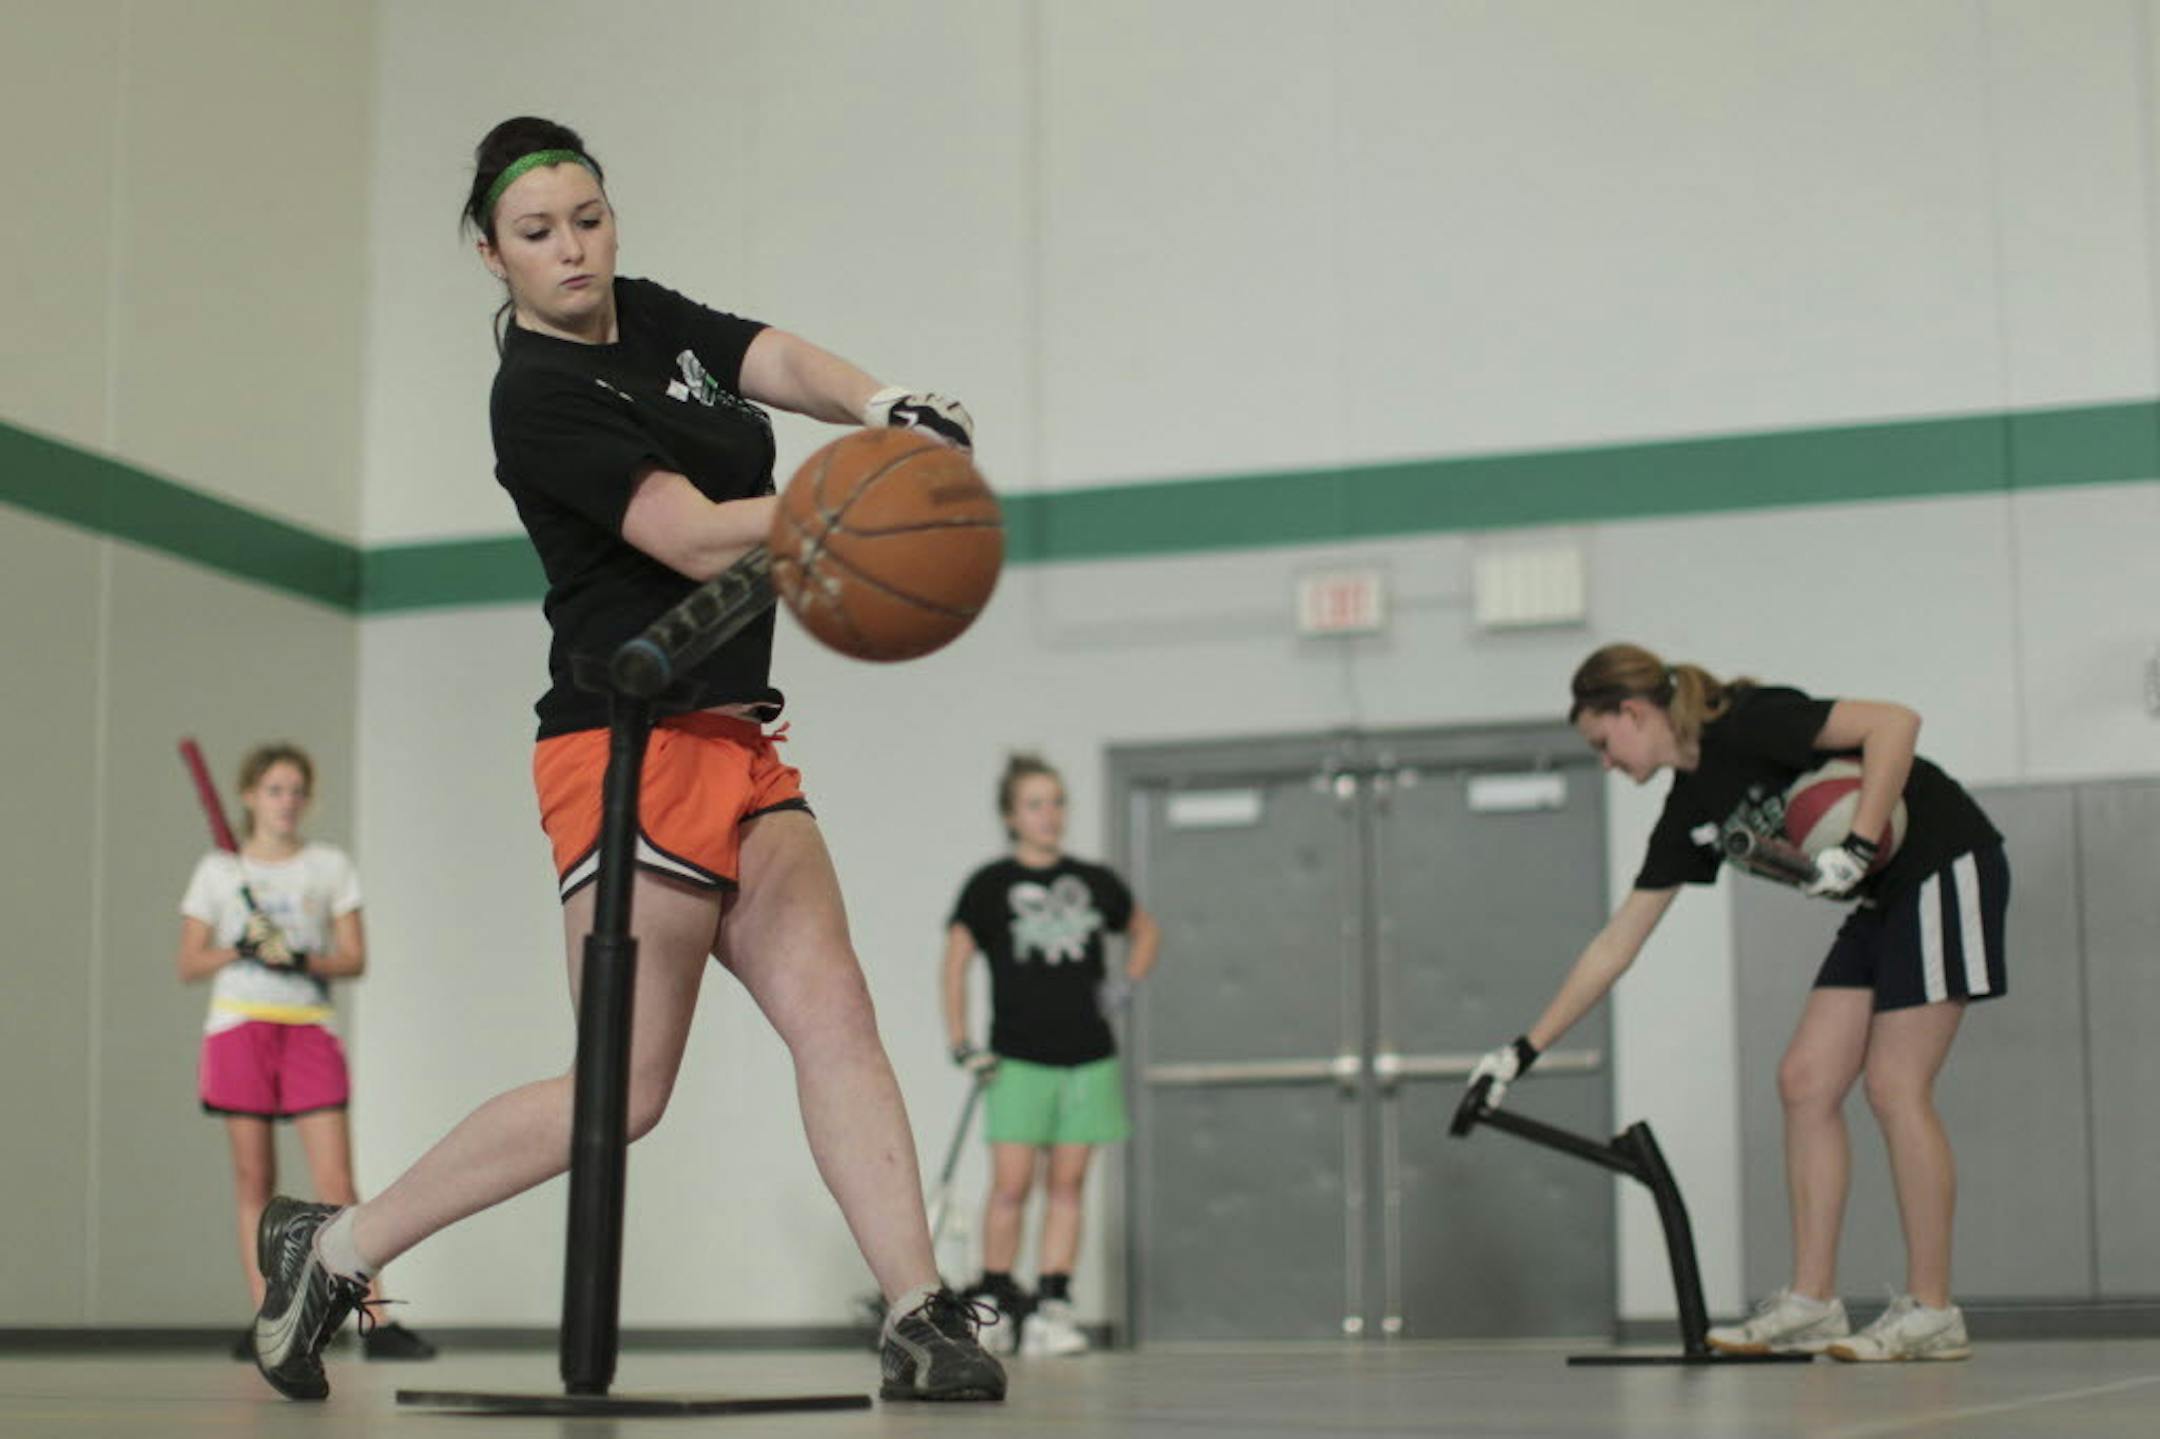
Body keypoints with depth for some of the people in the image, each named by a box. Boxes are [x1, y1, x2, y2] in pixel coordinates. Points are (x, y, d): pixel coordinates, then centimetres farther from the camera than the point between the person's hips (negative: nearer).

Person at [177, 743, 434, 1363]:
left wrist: (303, 959, -13)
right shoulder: (218, 870, 8)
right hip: (238, 1026, 0)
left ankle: (375, 1323, -12)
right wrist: (239, 949, -11)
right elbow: (189, 964, 7)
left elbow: (355, 958, 5)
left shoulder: (330, 866, 9)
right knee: (254, 1180, 1)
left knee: (337, 1183, -9)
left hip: (310, 1028, 0)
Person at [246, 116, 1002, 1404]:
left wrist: (885, 409, -26)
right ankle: (335, 1248, 8)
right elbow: (699, 539, -21)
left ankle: (921, 1319, -5)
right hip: (635, 748, -8)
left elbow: (784, 362, -5)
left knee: (834, 1017, -3)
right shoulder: (541, 402, -11)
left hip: (734, 744, 8)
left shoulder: (651, 319, 12)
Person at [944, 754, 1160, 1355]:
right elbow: (955, 962, 2)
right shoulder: (989, 886, 0)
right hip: (1018, 1059, -3)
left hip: (1088, 1057, 3)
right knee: (1010, 1186, -8)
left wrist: (1126, 983, 8)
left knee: (1067, 1185, 1)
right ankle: (993, 1305, 5)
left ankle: (1052, 1308, 4)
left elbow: (1146, 931, 25)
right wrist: (961, 1046, -6)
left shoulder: (1094, 882, 9)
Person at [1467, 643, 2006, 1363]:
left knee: (1894, 1087, -10)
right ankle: (1811, 1302, 4)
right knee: (1807, 1082, 2)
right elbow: (1616, 944, 11)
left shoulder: (1745, 724, -17)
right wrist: (1526, 1048, 10)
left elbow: (1895, 722, -25)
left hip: (1945, 866, -9)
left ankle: (1931, 1313, -4)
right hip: (1885, 900, 9)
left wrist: (1859, 845, -30)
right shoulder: (1689, 813, 8)